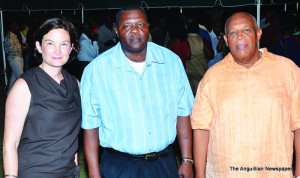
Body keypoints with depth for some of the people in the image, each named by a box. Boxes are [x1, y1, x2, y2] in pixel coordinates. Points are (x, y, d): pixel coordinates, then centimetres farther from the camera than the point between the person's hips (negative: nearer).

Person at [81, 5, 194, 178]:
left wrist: (187, 161, 3)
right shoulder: (96, 69, -8)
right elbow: (90, 125, -6)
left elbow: (183, 112, 4)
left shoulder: (171, 61, 0)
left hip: (165, 163, 3)